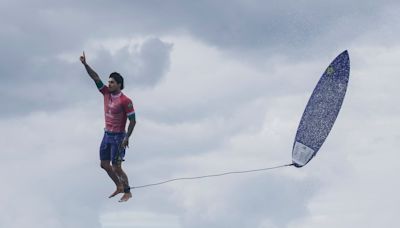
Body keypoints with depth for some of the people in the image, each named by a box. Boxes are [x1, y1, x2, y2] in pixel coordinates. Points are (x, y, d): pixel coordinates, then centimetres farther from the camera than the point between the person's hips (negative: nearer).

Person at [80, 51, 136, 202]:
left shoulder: (125, 101, -16)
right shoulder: (107, 93, 3)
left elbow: (133, 120, -16)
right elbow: (96, 78, 2)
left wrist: (127, 138, -21)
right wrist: (85, 64, -6)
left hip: (118, 137, -8)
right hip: (107, 135, 8)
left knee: (116, 167, -6)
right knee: (104, 164, 13)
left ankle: (127, 192, 8)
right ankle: (119, 187, 29)